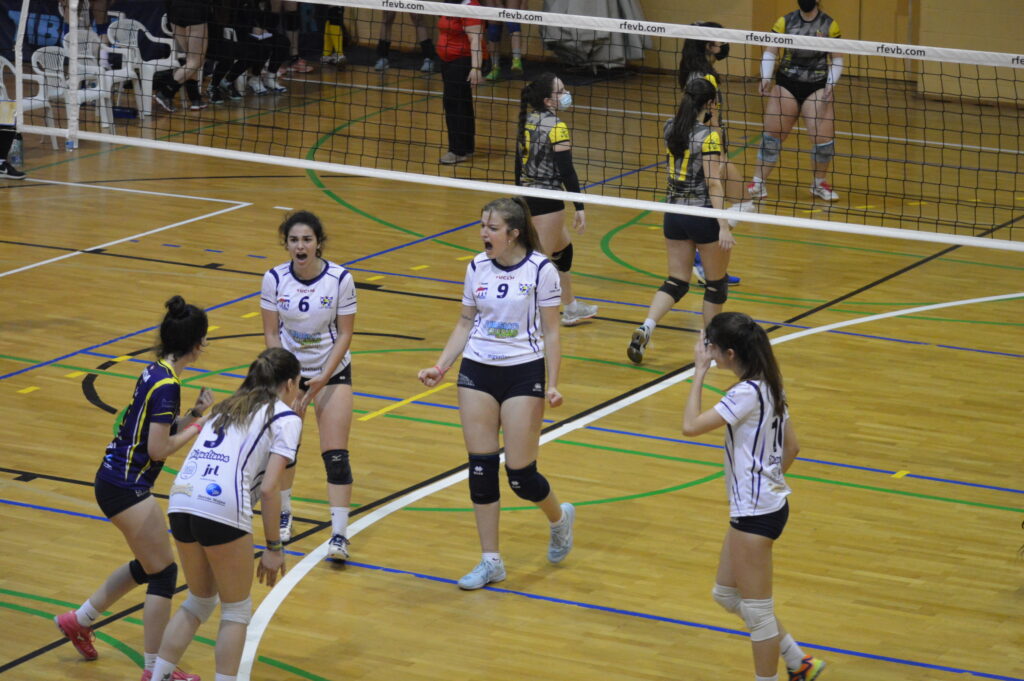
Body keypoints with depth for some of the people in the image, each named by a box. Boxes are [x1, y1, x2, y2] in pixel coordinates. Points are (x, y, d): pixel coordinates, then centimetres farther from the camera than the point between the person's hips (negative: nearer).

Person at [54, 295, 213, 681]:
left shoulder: (157, 371, 7)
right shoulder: (167, 383, -20)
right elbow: (158, 449, -22)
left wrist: (195, 413, 2)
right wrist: (198, 428, -10)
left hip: (115, 481, 9)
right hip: (126, 487, -9)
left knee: (147, 565, 22)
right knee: (163, 571, -2)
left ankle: (78, 620, 36)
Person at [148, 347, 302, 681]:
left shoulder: (228, 407, 26)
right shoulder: (286, 419, 5)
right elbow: (268, 489, -4)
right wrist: (274, 548, 1)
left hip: (180, 501, 6)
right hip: (221, 507, -6)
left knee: (198, 601, 25)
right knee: (236, 611, 12)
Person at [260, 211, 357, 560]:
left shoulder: (340, 279, -18)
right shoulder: (274, 279, -13)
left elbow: (344, 334, -11)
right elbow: (271, 333, -5)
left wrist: (323, 378, -19)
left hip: (332, 371, -2)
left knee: (335, 455, -8)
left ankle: (339, 535, -6)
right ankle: (283, 515, 30)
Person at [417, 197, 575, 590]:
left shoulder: (540, 270, -10)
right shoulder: (477, 268, 3)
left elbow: (550, 332, -5)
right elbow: (465, 324, 12)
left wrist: (552, 384, -11)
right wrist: (440, 367, 4)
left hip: (524, 373, -4)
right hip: (477, 370, 4)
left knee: (520, 474, -3)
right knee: (480, 469, 2)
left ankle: (559, 517, 30)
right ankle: (490, 561, 12)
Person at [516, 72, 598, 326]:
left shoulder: (527, 121, 7)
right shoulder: (556, 128, -17)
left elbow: (519, 163, 14)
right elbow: (566, 171, -20)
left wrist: (522, 198, 24)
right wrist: (579, 208, -17)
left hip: (526, 197, 9)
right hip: (547, 202, -9)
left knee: (564, 247, 25)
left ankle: (571, 308, 36)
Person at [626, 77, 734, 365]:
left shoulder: (671, 128, 3)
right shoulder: (709, 136, -15)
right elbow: (713, 183, -19)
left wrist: (706, 119, 21)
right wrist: (724, 226, -19)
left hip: (674, 214, 6)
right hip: (704, 216, -6)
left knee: (676, 282, 12)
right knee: (717, 283, 12)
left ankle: (645, 329, -9)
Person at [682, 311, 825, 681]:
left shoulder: (747, 394, -22)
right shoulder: (769, 387, 7)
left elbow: (690, 425, -24)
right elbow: (791, 446, 13)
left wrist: (699, 372, -17)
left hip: (756, 513, -10)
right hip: (767, 503, 10)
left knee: (756, 609, 2)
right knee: (726, 594, 19)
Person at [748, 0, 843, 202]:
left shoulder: (829, 25, 0)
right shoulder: (785, 22, 1)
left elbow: (837, 59, 3)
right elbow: (770, 52, 1)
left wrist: (831, 84, -11)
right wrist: (766, 78, -14)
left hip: (817, 87, -1)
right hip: (786, 85, 1)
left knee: (823, 136, -8)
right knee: (772, 133, 0)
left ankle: (819, 184, 14)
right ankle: (758, 181, 10)